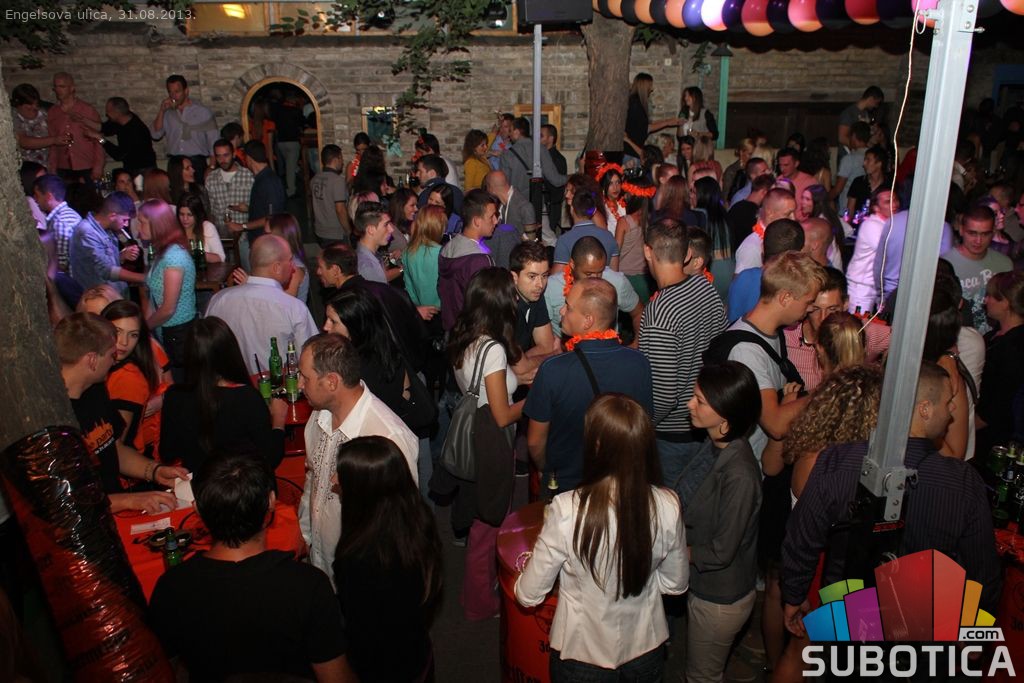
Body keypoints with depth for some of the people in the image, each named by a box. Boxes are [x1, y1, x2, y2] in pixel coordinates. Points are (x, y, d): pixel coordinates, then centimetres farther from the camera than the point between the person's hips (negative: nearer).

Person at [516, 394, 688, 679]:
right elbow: (676, 584, -3)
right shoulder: (668, 507, -20)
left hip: (582, 656, -2)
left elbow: (528, 596, -17)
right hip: (646, 651, 3)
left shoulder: (567, 510, -30)